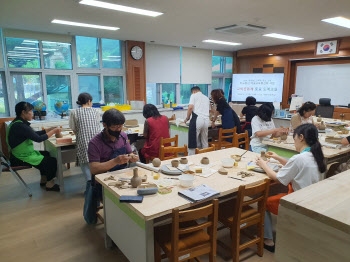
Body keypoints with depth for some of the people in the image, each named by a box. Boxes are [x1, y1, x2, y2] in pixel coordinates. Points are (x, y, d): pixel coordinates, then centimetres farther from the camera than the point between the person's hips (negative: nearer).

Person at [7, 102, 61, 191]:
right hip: (21, 158, -11)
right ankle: (50, 185, 12)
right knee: (52, 161, -7)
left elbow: (35, 133, 11)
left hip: (21, 154, 11)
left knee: (47, 154, 24)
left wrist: (51, 129, 2)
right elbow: (38, 139, -26)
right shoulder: (19, 126, -25)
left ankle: (43, 180, 31)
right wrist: (53, 131, -14)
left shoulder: (19, 123, 6)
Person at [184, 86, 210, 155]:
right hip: (206, 120, 6)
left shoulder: (194, 95, 7)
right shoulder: (206, 98, 26)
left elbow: (190, 107, -7)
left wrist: (187, 118, 4)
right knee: (204, 141, 14)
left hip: (197, 119, -6)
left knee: (193, 141, -1)